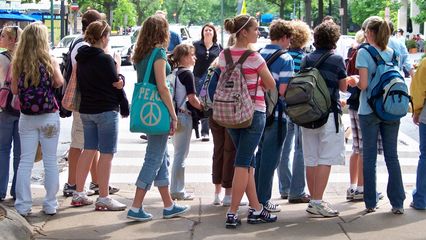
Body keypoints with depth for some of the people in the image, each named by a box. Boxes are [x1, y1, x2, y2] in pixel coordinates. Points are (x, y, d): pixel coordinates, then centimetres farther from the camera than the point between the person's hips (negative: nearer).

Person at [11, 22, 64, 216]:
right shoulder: (49, 60, -8)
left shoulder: (17, 62, -2)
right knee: (50, 161, 6)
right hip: (49, 115, -2)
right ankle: (50, 204, 10)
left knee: (26, 161, 8)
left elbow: (14, 89, 3)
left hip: (27, 117, 2)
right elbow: (59, 82, -8)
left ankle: (22, 205, 8)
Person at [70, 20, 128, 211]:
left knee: (88, 150, 16)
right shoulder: (105, 59, -17)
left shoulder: (82, 57, 7)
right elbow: (117, 84, -12)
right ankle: (103, 199, -1)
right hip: (106, 111, -8)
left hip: (86, 109, 8)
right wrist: (117, 69, 6)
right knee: (106, 154, -2)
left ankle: (78, 194, 21)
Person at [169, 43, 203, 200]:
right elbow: (192, 99, -17)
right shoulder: (187, 73, -13)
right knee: (181, 155, -2)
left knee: (178, 153, 15)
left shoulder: (174, 73, 11)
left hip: (174, 115, 8)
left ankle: (175, 189, 19)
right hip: (184, 116, -8)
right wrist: (204, 108, -5)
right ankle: (177, 191, 4)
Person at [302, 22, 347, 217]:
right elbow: (343, 87, 4)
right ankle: (317, 202, -9)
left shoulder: (307, 59, 7)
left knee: (311, 160, 10)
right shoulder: (337, 59, -6)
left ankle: (314, 200, 17)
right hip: (329, 113, -5)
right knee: (325, 160, -4)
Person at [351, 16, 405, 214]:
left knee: (369, 157, 6)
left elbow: (363, 84, -15)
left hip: (369, 110, -4)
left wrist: (354, 82, 6)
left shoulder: (364, 53, -9)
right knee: (392, 156, 8)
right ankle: (397, 203, 8)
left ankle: (371, 202, 12)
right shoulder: (391, 52, 5)